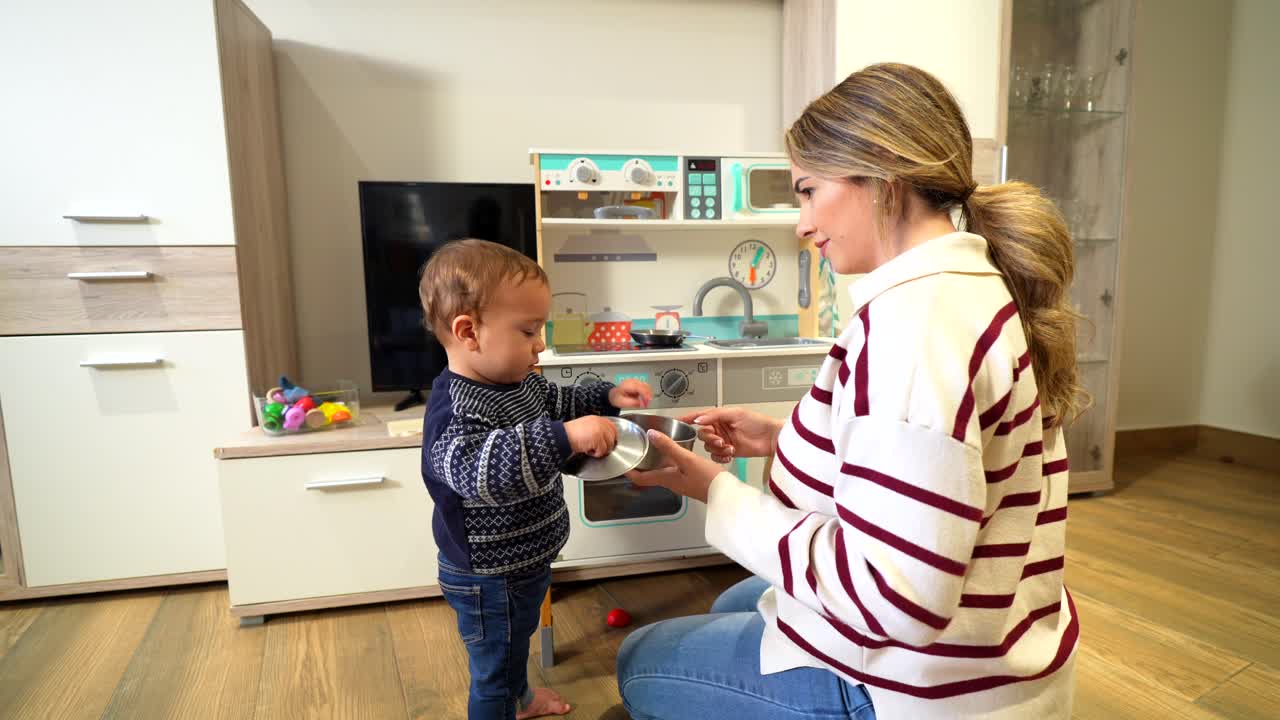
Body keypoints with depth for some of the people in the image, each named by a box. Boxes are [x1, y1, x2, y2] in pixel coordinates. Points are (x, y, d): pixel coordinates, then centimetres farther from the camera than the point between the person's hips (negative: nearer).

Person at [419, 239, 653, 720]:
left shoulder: (518, 381, -4)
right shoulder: (456, 411, -33)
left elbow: (558, 403, 15)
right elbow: (485, 471, -51)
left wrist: (608, 398, 1)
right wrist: (565, 437, -56)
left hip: (521, 563, 10)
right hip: (488, 581, -10)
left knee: (517, 640, 35)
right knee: (493, 673, 15)